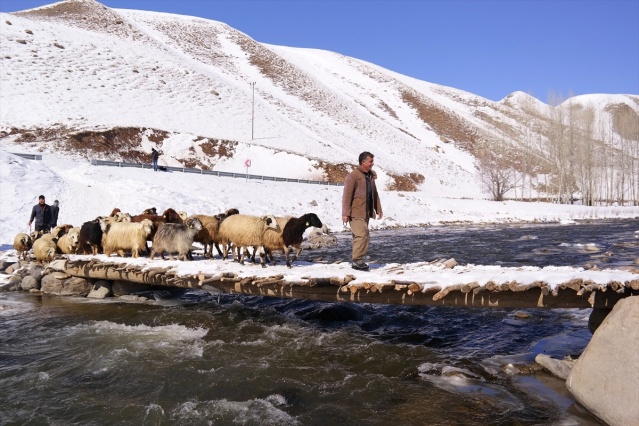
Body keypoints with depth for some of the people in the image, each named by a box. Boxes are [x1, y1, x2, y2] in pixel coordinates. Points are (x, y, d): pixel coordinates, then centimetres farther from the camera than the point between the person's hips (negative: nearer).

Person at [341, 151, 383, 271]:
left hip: (366, 212, 8)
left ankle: (357, 260, 19)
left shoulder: (371, 176, 14)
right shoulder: (353, 175, -11)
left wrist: (378, 209, 18)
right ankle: (357, 260, -8)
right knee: (362, 234, -16)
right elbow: (347, 195, -14)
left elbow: (375, 194, 21)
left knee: (364, 236, 10)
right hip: (356, 212, -8)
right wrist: (345, 213, -18)